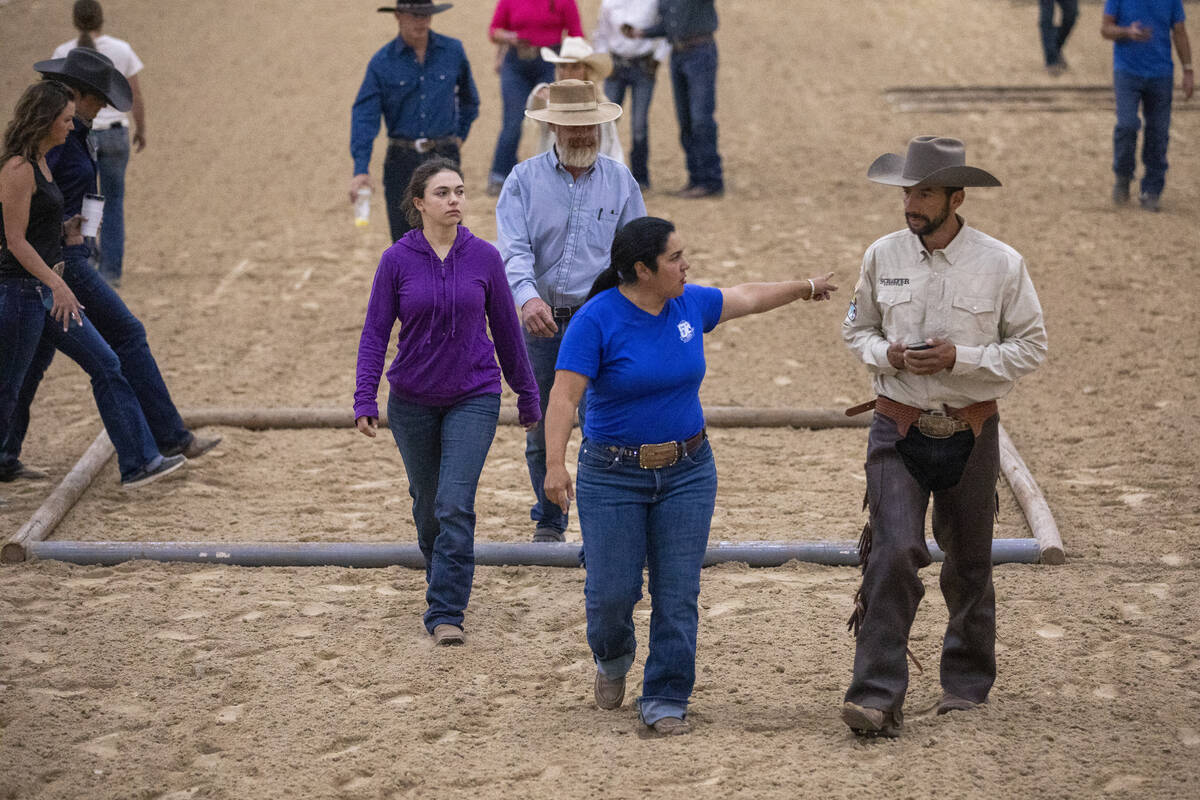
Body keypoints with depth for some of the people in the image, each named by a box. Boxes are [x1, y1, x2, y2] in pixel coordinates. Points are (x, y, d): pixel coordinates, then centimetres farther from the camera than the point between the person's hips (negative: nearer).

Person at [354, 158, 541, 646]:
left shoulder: (484, 258, -4)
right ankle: (442, 580, 41)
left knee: (455, 505, -12)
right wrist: (365, 400, -13)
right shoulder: (397, 260, -6)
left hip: (473, 399, -1)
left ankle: (446, 613, -8)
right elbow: (375, 333, -3)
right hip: (413, 401, 1)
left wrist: (527, 397, 11)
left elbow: (506, 331, 5)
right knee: (427, 502, 15)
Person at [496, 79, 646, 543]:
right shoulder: (525, 180, 1)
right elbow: (513, 249, -11)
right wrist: (527, 297, -30)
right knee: (542, 431, 9)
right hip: (541, 322, 1)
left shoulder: (620, 180, 5)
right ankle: (548, 523, 24)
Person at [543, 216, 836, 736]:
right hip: (614, 475, -4)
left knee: (678, 595, -1)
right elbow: (565, 395, -20)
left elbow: (746, 297, 22)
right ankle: (612, 658, 32)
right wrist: (555, 464, -31)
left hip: (687, 472, 4)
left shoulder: (690, 305, 3)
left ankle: (664, 701, 9)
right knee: (613, 591, -2)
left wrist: (804, 288, 36)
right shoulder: (597, 320, -14)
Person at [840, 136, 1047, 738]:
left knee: (968, 562, 13)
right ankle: (877, 697, -16)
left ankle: (966, 684, 32)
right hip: (898, 430, 0)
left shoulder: (1001, 264, -6)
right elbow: (856, 329, 12)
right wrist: (886, 354, -11)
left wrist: (961, 358, -17)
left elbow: (1031, 347, -3)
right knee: (894, 552, -15)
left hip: (969, 434, 0)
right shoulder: (882, 256, 0)